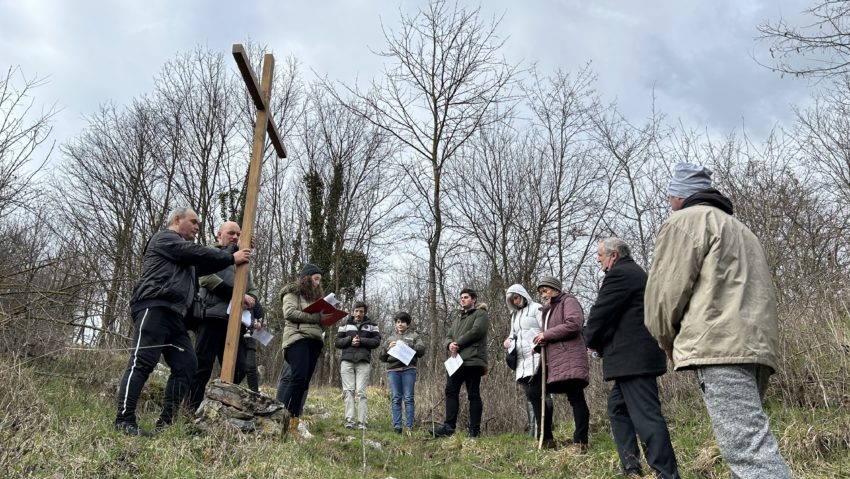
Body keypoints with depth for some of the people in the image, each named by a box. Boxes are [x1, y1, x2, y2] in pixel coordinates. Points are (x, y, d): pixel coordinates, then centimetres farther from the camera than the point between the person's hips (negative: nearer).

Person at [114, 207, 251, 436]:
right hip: (153, 307, -9)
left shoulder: (185, 256, 34)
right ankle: (124, 420, -19)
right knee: (142, 362, -16)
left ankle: (166, 421, 1)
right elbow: (197, 253, -5)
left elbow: (204, 265, 24)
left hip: (173, 315, 9)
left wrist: (237, 251, 18)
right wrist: (232, 258, 0)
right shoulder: (164, 238, 6)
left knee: (186, 364, 0)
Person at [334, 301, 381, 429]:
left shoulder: (371, 325, 14)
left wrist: (361, 341, -8)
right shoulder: (345, 324, 15)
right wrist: (350, 340, -7)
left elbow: (377, 341, 4)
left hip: (363, 361, -1)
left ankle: (363, 422, -7)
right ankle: (349, 421, -8)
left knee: (361, 392, -6)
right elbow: (337, 342, 10)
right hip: (347, 360, 1)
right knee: (348, 390, -6)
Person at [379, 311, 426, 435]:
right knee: (395, 399, 0)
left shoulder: (414, 335, 15)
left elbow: (421, 350, 1)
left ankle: (409, 427, -1)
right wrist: (388, 348, -2)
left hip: (408, 370, -2)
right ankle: (397, 427, 2)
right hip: (393, 370, 2)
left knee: (408, 398, -4)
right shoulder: (391, 337, 22)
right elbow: (382, 357, 17)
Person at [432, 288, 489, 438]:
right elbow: (448, 336, 19)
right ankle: (449, 426, 5)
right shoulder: (458, 318, 27)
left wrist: (458, 344, -10)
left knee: (473, 395, -3)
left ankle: (475, 430, 2)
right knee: (451, 392, 2)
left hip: (472, 361, -8)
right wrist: (450, 344, -6)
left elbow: (476, 331, -15)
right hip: (456, 361, 8)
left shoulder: (480, 314, 2)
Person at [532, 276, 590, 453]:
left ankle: (580, 442, -1)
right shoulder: (547, 309, 26)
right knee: (535, 392, 4)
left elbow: (574, 324, -17)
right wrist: (540, 342, 6)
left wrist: (546, 335, -13)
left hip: (569, 358, -9)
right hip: (550, 360, 9)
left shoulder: (568, 301, 0)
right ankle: (547, 439, 10)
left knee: (575, 397, -7)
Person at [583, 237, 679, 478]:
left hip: (633, 357, -11)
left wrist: (591, 340, 3)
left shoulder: (619, 274, -13)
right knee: (617, 408, 17)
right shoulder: (633, 272, 20)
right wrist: (601, 343, 13)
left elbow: (600, 313, -15)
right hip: (637, 355, 11)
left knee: (646, 415, -9)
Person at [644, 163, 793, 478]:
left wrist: (667, 340, 10)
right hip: (758, 343, 9)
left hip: (720, 343, -9)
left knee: (748, 448, -17)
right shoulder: (738, 228, 31)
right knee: (749, 441, 11)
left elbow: (667, 289, -5)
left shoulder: (684, 221, 3)